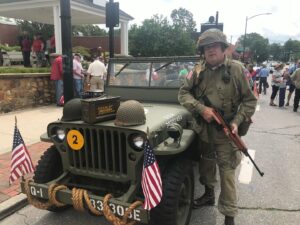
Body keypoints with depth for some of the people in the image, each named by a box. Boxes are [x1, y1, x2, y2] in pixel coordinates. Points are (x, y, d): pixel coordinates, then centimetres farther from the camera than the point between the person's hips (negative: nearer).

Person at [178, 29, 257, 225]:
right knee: (206, 164, 21)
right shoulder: (198, 71, 0)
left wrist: (237, 121, -17)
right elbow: (183, 93, -1)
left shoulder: (236, 69, -8)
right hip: (203, 127, 4)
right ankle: (209, 194, 45)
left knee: (227, 172, -2)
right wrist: (201, 109, -17)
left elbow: (250, 100, -4)